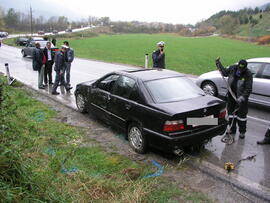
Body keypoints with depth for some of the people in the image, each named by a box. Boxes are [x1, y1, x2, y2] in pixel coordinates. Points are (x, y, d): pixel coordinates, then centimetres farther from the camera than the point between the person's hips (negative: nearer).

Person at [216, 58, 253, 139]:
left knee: (241, 114, 4)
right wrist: (219, 64, 10)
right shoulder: (232, 68, -7)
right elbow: (225, 73, 15)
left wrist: (241, 98, -27)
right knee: (231, 112, 13)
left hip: (242, 97, -5)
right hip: (231, 95, 5)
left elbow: (248, 89, -19)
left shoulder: (248, 74, -20)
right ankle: (232, 129, 28)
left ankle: (242, 132, 19)